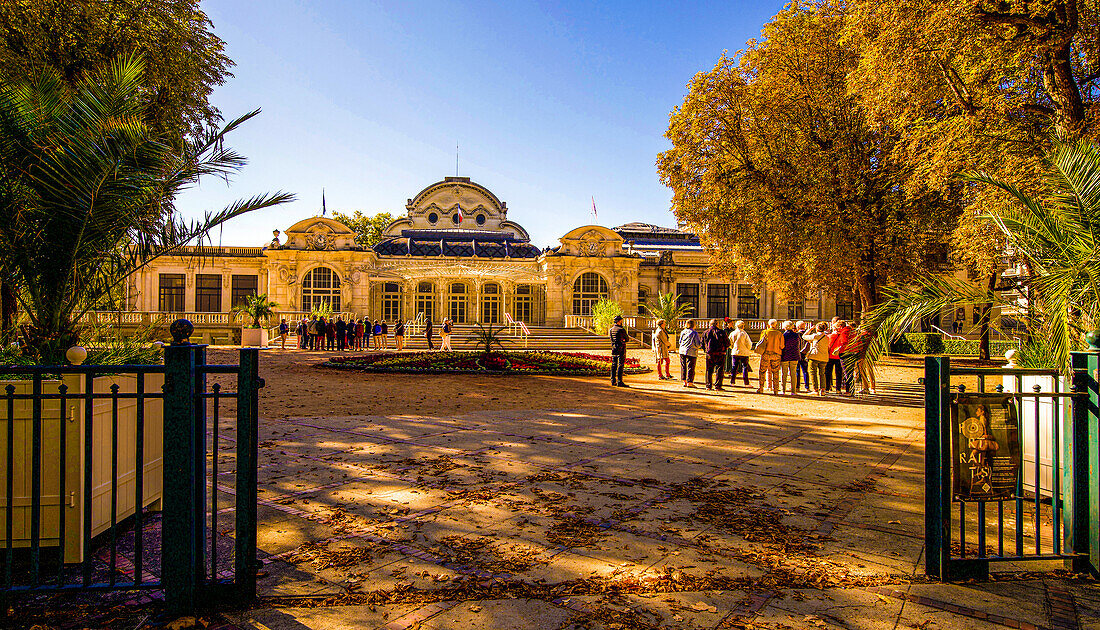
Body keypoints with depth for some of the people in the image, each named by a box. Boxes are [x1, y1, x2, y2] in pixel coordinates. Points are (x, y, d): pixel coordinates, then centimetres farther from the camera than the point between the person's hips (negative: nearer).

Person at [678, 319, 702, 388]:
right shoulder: (695, 333, -10)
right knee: (691, 367, 1)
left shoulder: (683, 332, 4)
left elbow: (680, 342, 10)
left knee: (683, 367, 12)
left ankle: (684, 381, 14)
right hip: (691, 352, -5)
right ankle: (689, 382, 1)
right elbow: (698, 344, -8)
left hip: (682, 351, 5)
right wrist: (701, 344, 13)